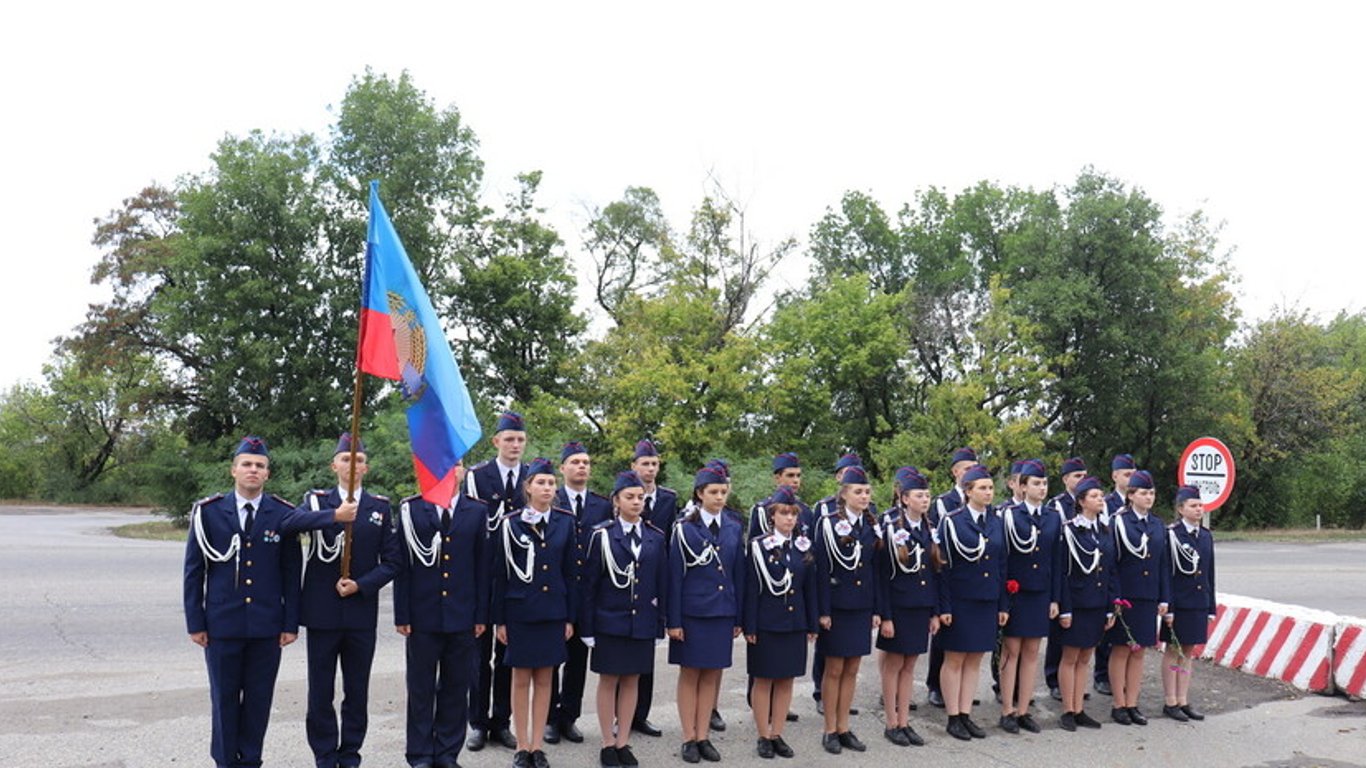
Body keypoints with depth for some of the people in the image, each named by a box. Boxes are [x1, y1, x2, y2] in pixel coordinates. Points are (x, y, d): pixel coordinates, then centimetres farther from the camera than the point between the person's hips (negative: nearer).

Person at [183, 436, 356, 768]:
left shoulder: (283, 514, 0)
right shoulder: (208, 512, 0)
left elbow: (292, 573, 2)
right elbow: (194, 570, 2)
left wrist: (291, 623, 0)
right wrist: (195, 623, -1)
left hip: (266, 626, 0)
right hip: (222, 625, 0)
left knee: (259, 698, 8)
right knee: (224, 697, 9)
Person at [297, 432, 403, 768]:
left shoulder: (381, 507, 6)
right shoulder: (316, 500, 2)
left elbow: (392, 560, 2)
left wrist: (361, 585, -13)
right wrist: (333, 515, -41)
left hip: (362, 612, 1)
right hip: (322, 611, -1)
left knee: (357, 691, 8)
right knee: (320, 691, 5)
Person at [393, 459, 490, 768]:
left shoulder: (478, 511, 5)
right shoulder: (410, 510, 1)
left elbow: (482, 566, 5)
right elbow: (402, 565, 0)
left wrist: (481, 615, 2)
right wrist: (402, 615, -4)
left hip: (463, 616, 1)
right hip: (422, 616, -1)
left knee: (457, 688, 8)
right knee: (420, 690, 7)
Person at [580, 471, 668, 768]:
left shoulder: (656, 538, 4)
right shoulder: (602, 535, -4)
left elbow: (662, 584, 7)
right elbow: (589, 583, -4)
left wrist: (659, 625, 4)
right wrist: (587, 626, -6)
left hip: (642, 623, 3)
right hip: (609, 621, -3)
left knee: (631, 681, 10)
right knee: (609, 681, 5)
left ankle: (623, 742, 20)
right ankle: (608, 744, 16)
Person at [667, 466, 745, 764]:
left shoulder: (734, 529, 6)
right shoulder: (685, 529, -6)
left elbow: (739, 575, 8)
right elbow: (674, 576, -6)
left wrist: (738, 617, 6)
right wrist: (673, 621, -9)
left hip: (722, 612, 4)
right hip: (692, 612, -4)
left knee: (712, 674, 8)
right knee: (690, 673, 6)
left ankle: (703, 736, 18)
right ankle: (689, 739, 14)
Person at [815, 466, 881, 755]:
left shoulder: (871, 526, 7)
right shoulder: (829, 524, -8)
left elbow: (875, 569, 10)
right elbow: (821, 570, -10)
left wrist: (877, 609, 7)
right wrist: (823, 610, -14)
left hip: (862, 607, 5)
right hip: (837, 606, -5)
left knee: (852, 669, 10)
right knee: (834, 669, 3)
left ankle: (844, 728, 20)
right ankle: (830, 731, 14)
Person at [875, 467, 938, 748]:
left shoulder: (928, 531, 8)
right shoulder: (891, 530, -10)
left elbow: (933, 573, 12)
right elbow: (882, 576, -12)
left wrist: (935, 612, 8)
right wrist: (885, 616, -15)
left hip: (921, 608, 6)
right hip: (897, 608, -6)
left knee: (910, 665, 11)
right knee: (894, 664, 4)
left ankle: (904, 722, 18)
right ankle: (892, 724, 12)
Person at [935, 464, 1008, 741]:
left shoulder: (997, 523, 8)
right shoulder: (952, 522, -8)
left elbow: (1001, 565, 12)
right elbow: (942, 566, -9)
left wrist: (1003, 605, 8)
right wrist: (943, 607, -13)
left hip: (987, 602, 5)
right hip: (960, 601, -5)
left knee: (975, 659, 10)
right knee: (954, 659, 3)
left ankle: (966, 715, 19)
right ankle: (953, 718, 11)